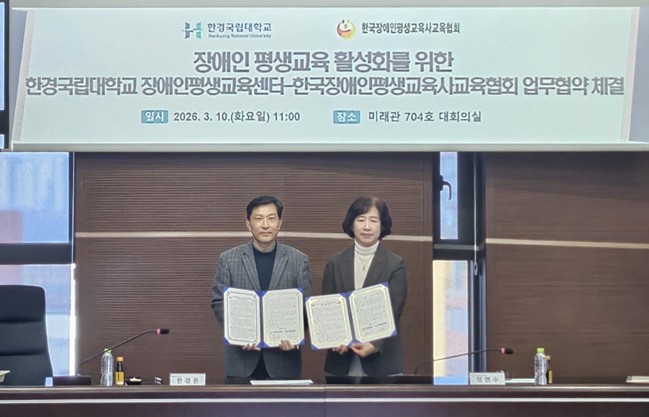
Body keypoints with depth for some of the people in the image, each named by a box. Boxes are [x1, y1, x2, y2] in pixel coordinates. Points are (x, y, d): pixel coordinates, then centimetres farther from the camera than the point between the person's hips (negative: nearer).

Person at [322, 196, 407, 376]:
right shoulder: (335, 262, 10)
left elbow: (393, 312, -5)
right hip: (341, 360, 2)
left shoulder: (395, 264, 2)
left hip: (381, 360, -2)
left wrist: (375, 345, -21)